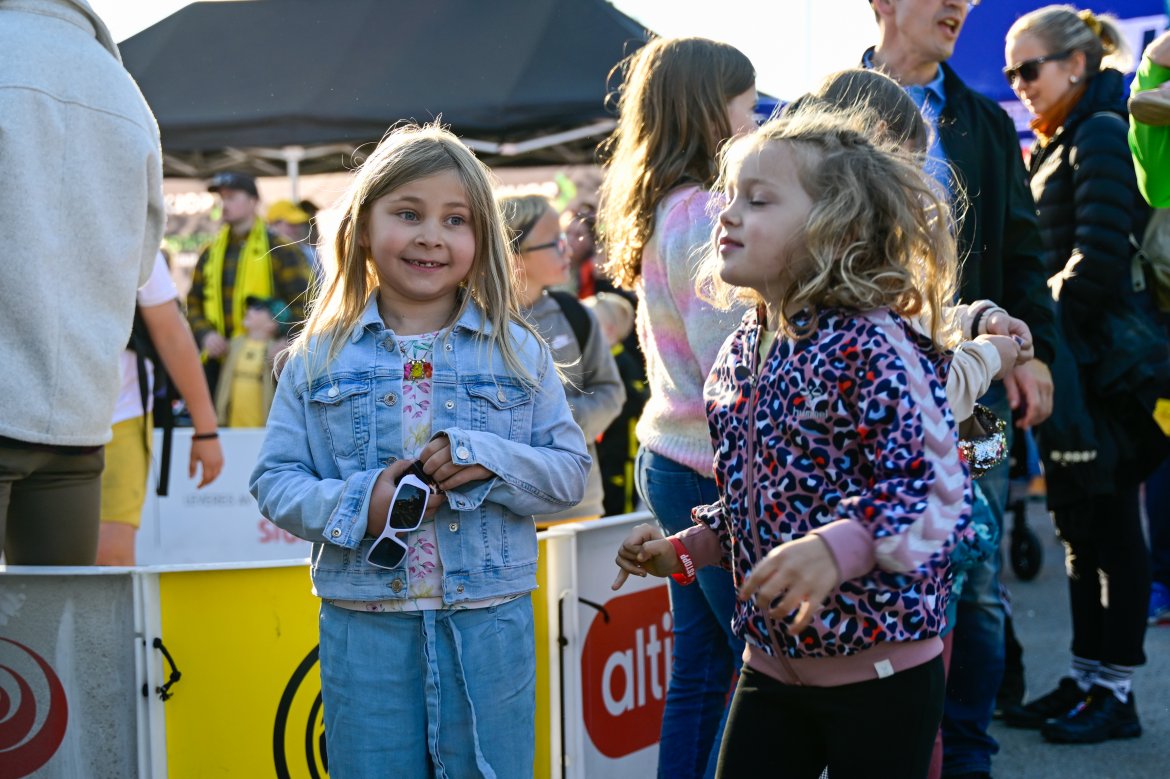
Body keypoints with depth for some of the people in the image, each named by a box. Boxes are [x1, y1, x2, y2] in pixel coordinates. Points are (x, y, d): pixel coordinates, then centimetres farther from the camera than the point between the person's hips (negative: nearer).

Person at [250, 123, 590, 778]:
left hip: (490, 624, 0)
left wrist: (490, 460, -15)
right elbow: (275, 480, 3)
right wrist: (357, 504, -15)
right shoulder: (320, 357, 3)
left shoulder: (519, 351, 3)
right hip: (363, 626, 0)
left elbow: (572, 473, 3)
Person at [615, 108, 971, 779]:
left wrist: (837, 549, -38)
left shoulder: (869, 347, -18)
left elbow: (941, 493, -25)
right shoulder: (740, 355, 6)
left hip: (882, 675, -7)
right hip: (771, 665, 7)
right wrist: (684, 549, 7)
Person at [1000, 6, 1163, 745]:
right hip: (1068, 358, 9)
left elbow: (1099, 258, -19)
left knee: (1109, 523, -2)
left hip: (1100, 359, -9)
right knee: (1079, 523, 12)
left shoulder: (1102, 136, -11)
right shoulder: (1055, 146, 17)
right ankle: (1087, 678, 19)